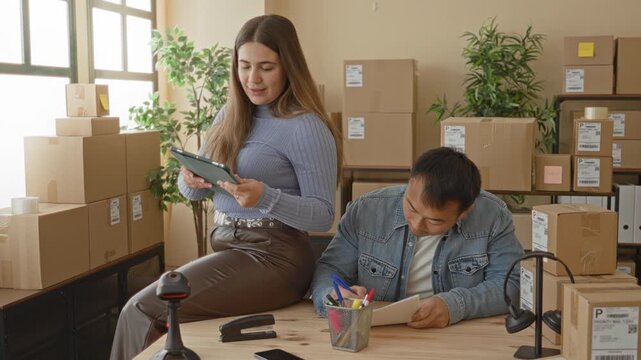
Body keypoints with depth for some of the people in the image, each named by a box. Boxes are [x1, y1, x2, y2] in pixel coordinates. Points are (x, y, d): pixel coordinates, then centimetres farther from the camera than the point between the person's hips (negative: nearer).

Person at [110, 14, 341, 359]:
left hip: (272, 257, -7)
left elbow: (323, 215, -11)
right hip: (226, 246, 7)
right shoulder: (230, 114, 11)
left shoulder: (306, 127, -11)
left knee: (142, 310, -17)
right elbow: (191, 191, 13)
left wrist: (265, 198, -28)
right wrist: (191, 180, -11)